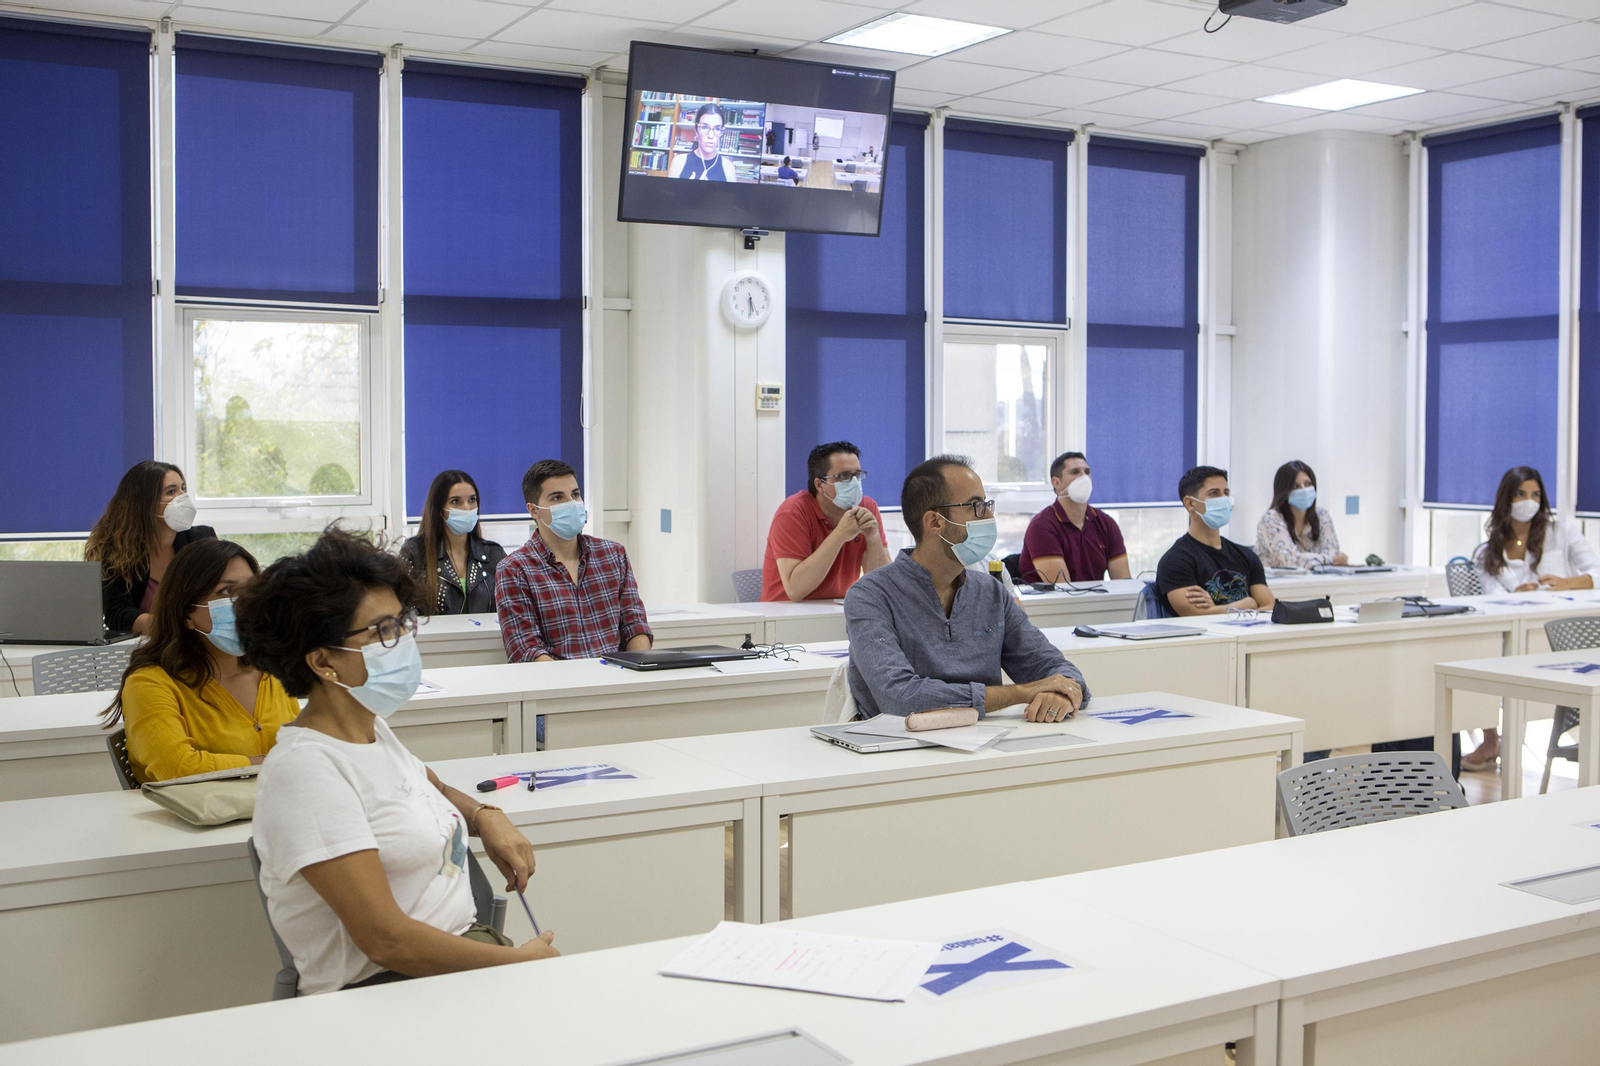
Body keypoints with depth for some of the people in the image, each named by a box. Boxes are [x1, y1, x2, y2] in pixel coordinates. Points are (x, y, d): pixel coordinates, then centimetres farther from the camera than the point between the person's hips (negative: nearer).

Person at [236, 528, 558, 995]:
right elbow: (386, 940, -19)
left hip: (465, 948, 8)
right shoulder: (305, 768, -16)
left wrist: (486, 817, 12)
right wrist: (518, 961, -13)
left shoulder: (373, 729, 12)